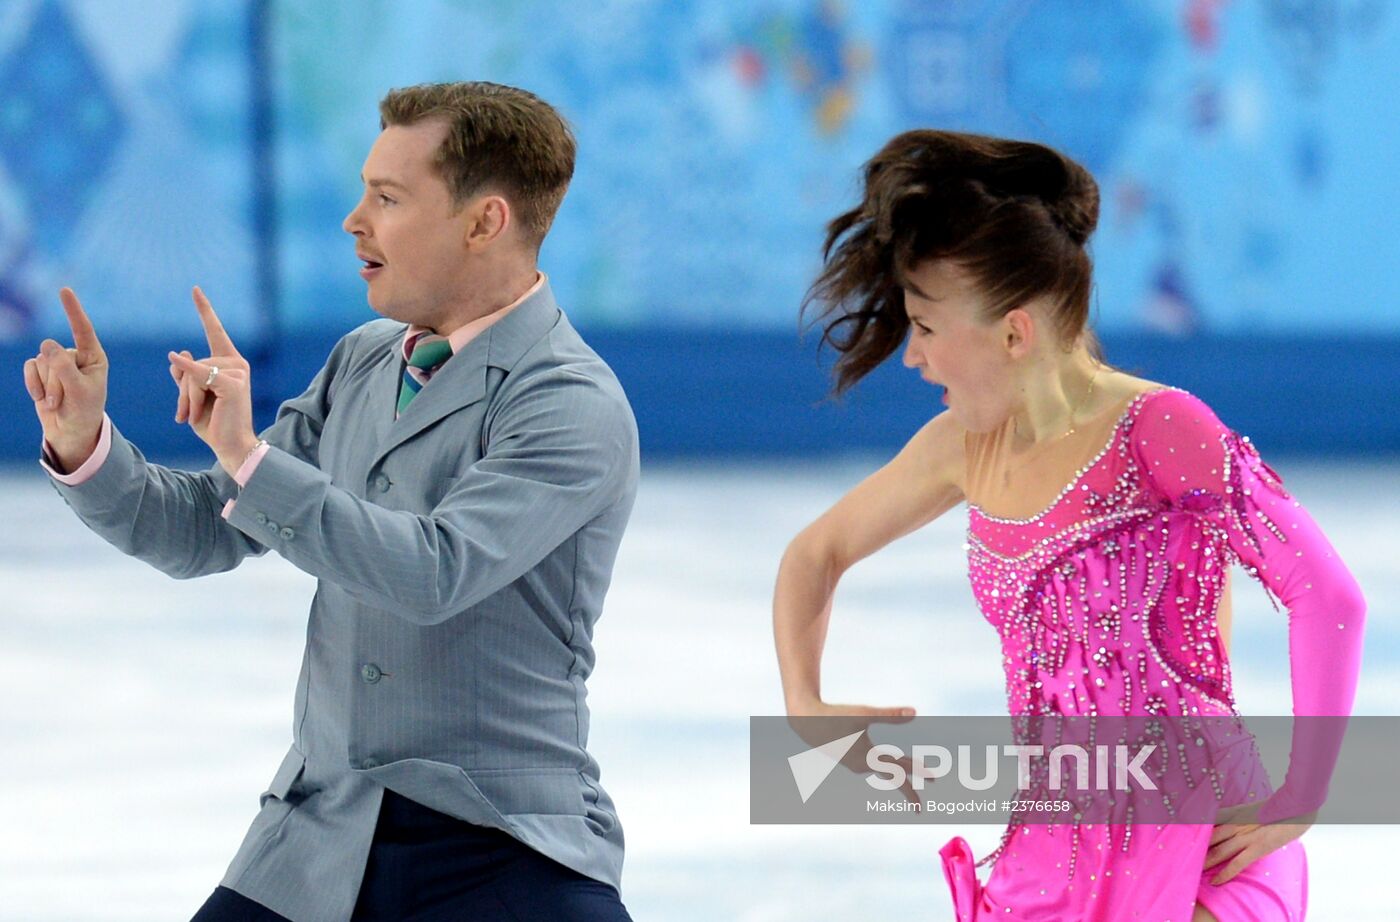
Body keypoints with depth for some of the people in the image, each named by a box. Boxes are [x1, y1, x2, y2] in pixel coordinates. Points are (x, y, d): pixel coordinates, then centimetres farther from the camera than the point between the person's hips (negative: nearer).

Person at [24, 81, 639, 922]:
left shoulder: (575, 406, -13)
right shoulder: (363, 362, 10)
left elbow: (436, 574, -26)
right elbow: (202, 536, 12)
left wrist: (252, 460, -25)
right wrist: (85, 445, -4)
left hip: (502, 852, -6)